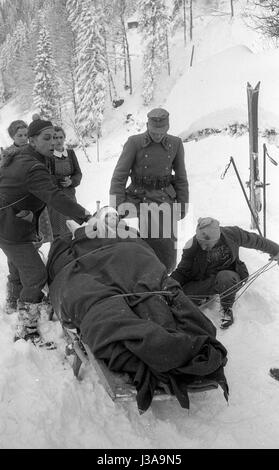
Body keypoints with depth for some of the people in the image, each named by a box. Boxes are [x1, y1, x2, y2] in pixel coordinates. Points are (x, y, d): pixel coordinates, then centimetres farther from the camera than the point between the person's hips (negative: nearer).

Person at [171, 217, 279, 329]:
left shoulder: (232, 234, -17)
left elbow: (256, 241, 0)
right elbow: (182, 272, -6)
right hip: (205, 281, 2)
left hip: (229, 276, -1)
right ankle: (205, 297, 10)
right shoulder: (192, 247, -16)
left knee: (224, 277, -38)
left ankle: (227, 309, -9)